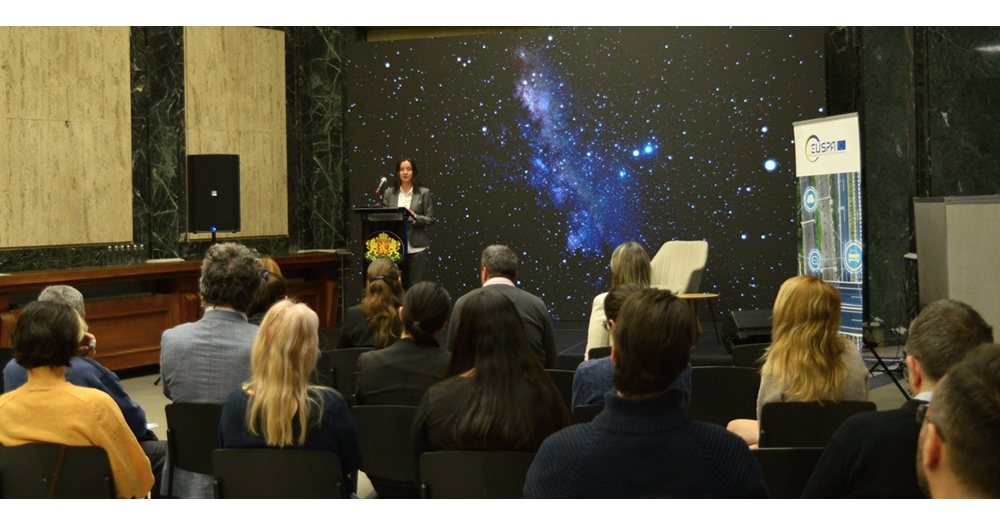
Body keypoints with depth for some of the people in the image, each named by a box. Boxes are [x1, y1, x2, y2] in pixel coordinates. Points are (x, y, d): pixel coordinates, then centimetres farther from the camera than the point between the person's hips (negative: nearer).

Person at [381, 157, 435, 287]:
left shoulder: (424, 193, 2)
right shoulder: (389, 193, 9)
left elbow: (430, 219, 0)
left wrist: (414, 217, -16)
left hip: (416, 247, -2)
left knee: (415, 285, -3)